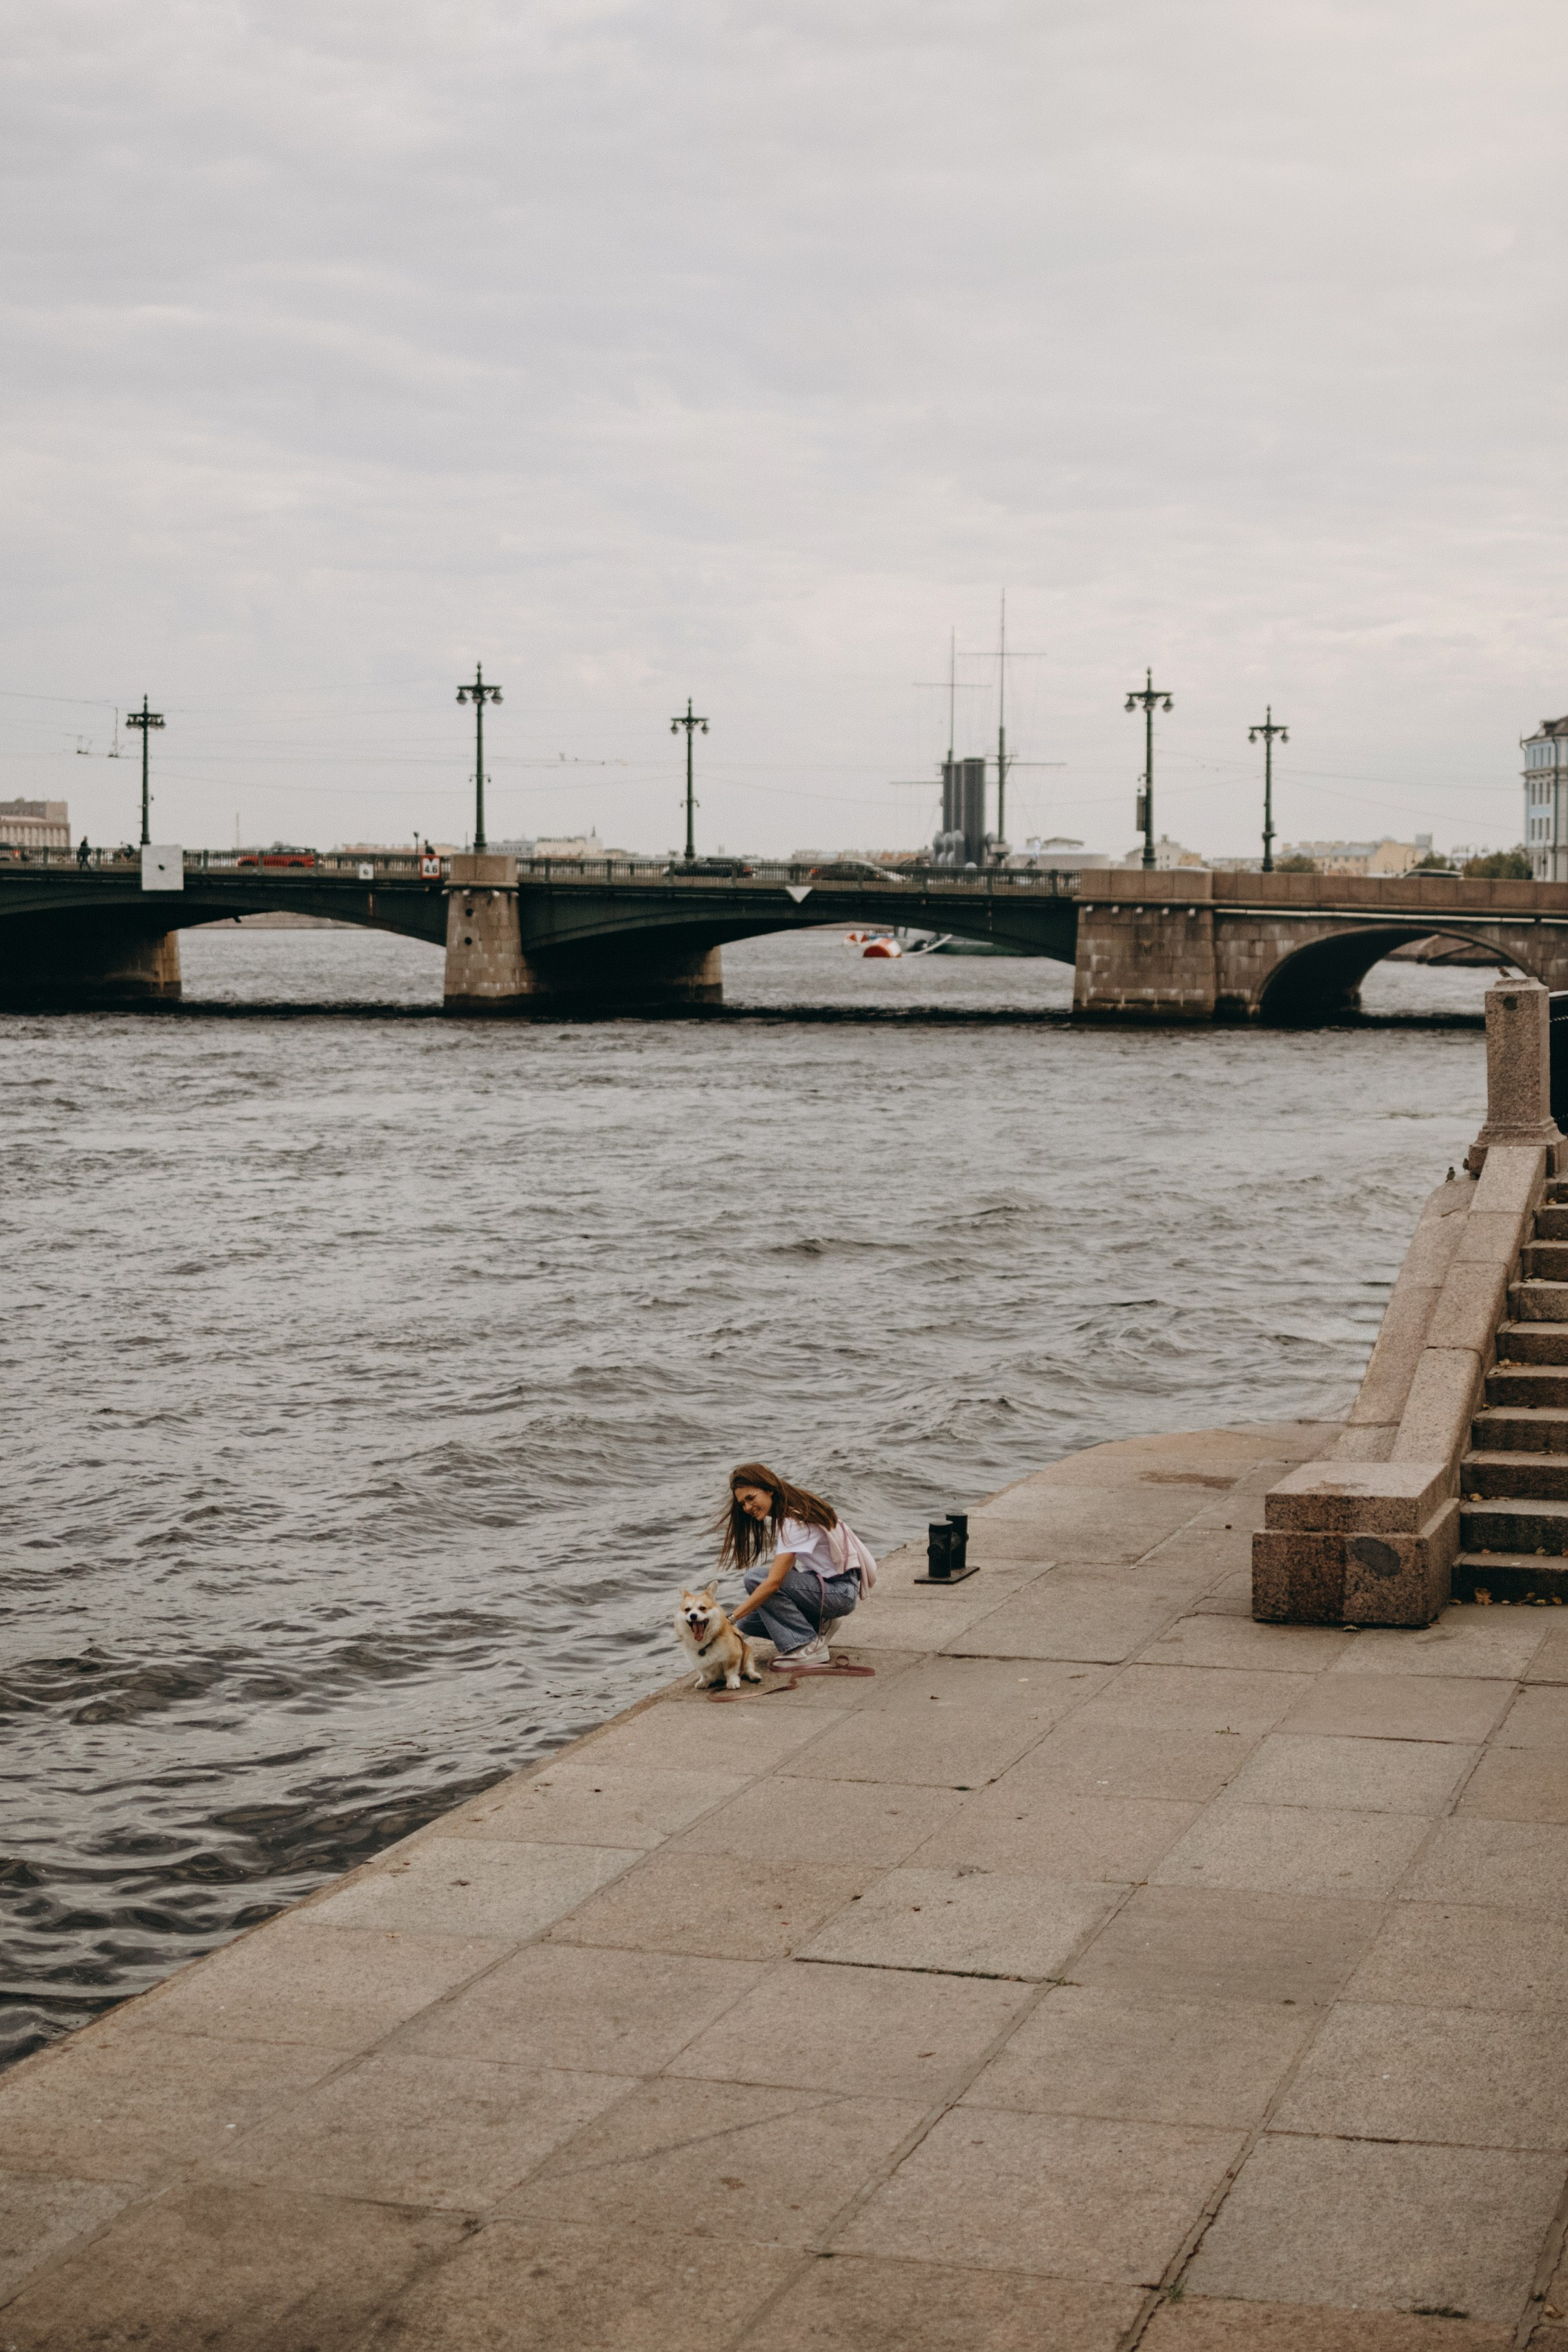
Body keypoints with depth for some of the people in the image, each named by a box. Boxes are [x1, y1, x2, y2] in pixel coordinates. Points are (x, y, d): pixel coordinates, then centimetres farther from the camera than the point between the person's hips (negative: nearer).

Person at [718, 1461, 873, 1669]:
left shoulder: (796, 1520, -22)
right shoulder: (789, 1511, 6)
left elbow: (774, 1582, -30)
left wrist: (731, 1618, -31)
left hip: (840, 1591, -9)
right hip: (823, 1582, 9)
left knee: (755, 1578, -23)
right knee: (747, 1622, -4)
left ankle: (809, 1649, -17)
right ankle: (818, 1626, 8)